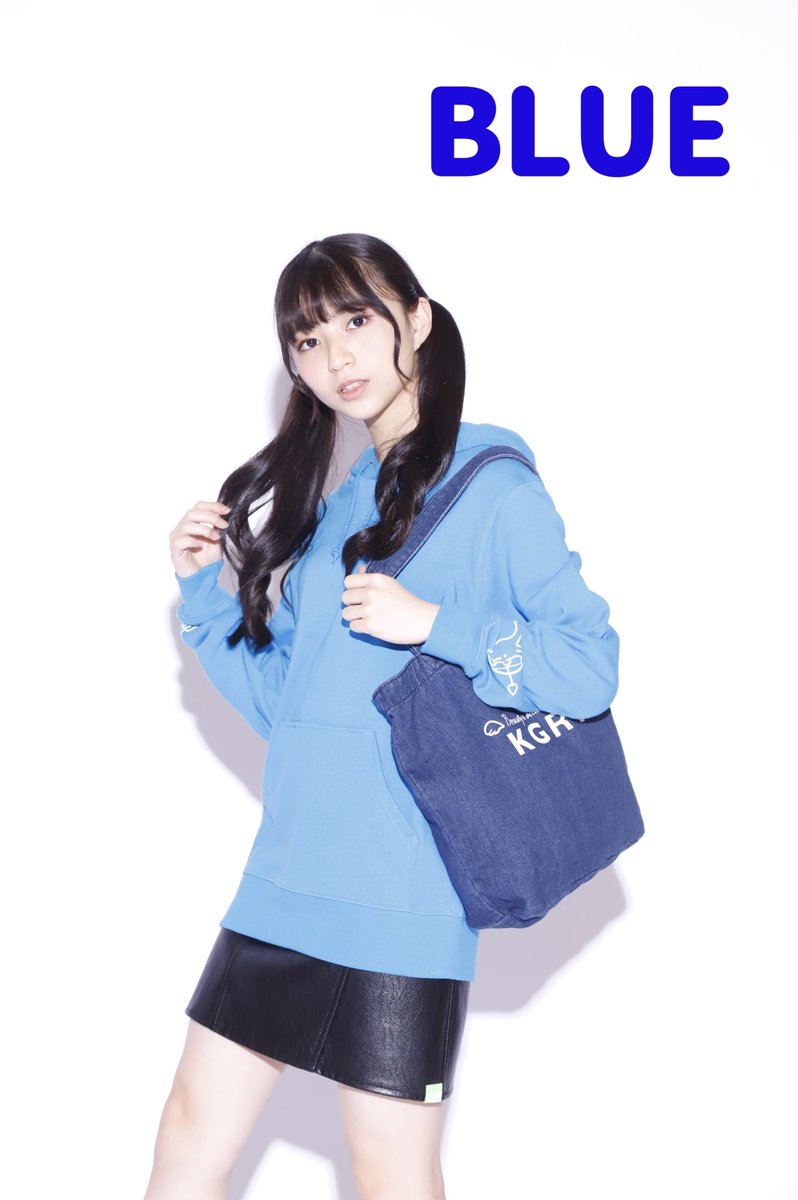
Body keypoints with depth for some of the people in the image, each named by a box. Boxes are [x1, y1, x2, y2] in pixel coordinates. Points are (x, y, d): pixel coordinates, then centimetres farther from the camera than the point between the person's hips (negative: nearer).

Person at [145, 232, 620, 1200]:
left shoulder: (492, 488, -5)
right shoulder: (335, 505, 16)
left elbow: (592, 666, -12)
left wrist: (432, 622, -20)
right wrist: (203, 589, 6)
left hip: (404, 898, -7)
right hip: (285, 883, 7)